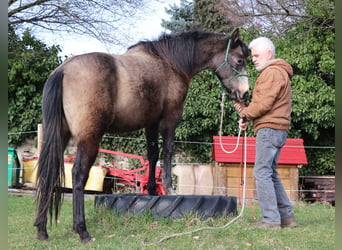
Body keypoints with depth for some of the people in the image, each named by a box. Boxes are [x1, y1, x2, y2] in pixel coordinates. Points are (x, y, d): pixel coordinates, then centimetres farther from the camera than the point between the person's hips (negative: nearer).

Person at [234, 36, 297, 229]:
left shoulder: (272, 72, -9)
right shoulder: (278, 72, 25)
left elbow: (264, 103, -18)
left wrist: (246, 114, -4)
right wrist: (246, 110, 6)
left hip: (269, 128, -11)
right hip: (277, 130, 11)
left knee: (262, 173, -10)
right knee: (271, 174, 13)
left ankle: (271, 220, -12)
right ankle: (287, 216, 14)